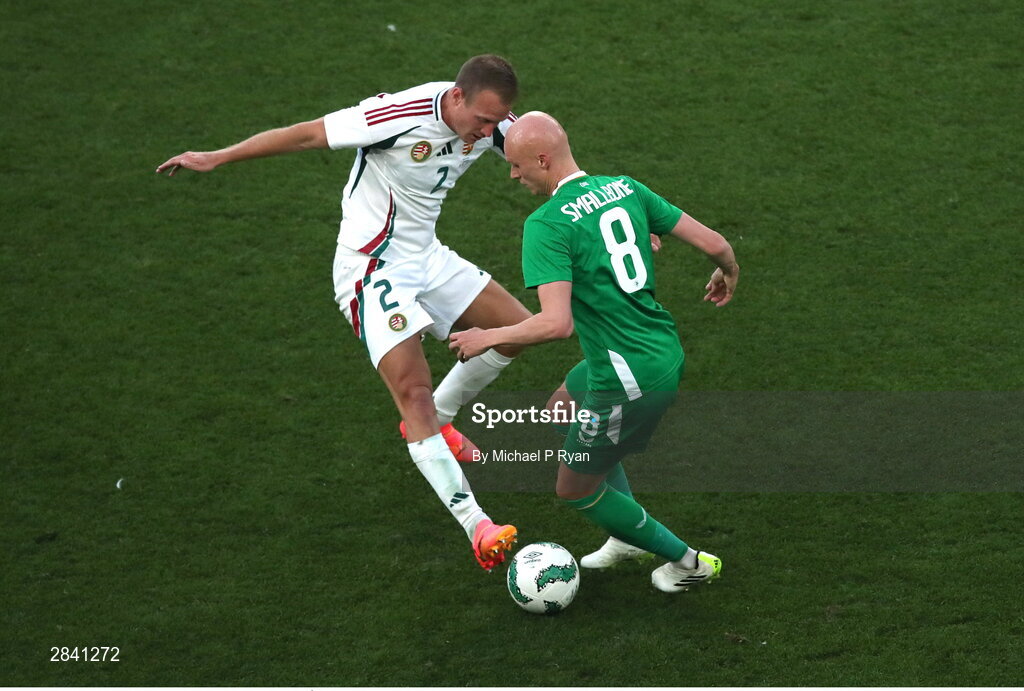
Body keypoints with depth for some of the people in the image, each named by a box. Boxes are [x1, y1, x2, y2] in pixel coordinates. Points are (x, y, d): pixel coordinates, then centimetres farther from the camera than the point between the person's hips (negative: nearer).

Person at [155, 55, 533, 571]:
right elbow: (307, 134, -22)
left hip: (425, 255, 8)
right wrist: (216, 158, -18)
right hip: (373, 271, -8)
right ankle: (476, 528, -22)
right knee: (414, 392, -18)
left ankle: (436, 423, 29)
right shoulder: (402, 116, -28)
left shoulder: (490, 123, -7)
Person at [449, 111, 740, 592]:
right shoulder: (625, 188, 3)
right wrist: (728, 274, 29)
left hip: (630, 381, -9)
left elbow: (556, 324, -30)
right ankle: (629, 536, 40)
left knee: (575, 490, 15)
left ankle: (688, 562, 26)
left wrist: (487, 338, -13)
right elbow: (713, 243, 5)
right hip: (666, 352, 9)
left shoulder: (547, 224, -19)